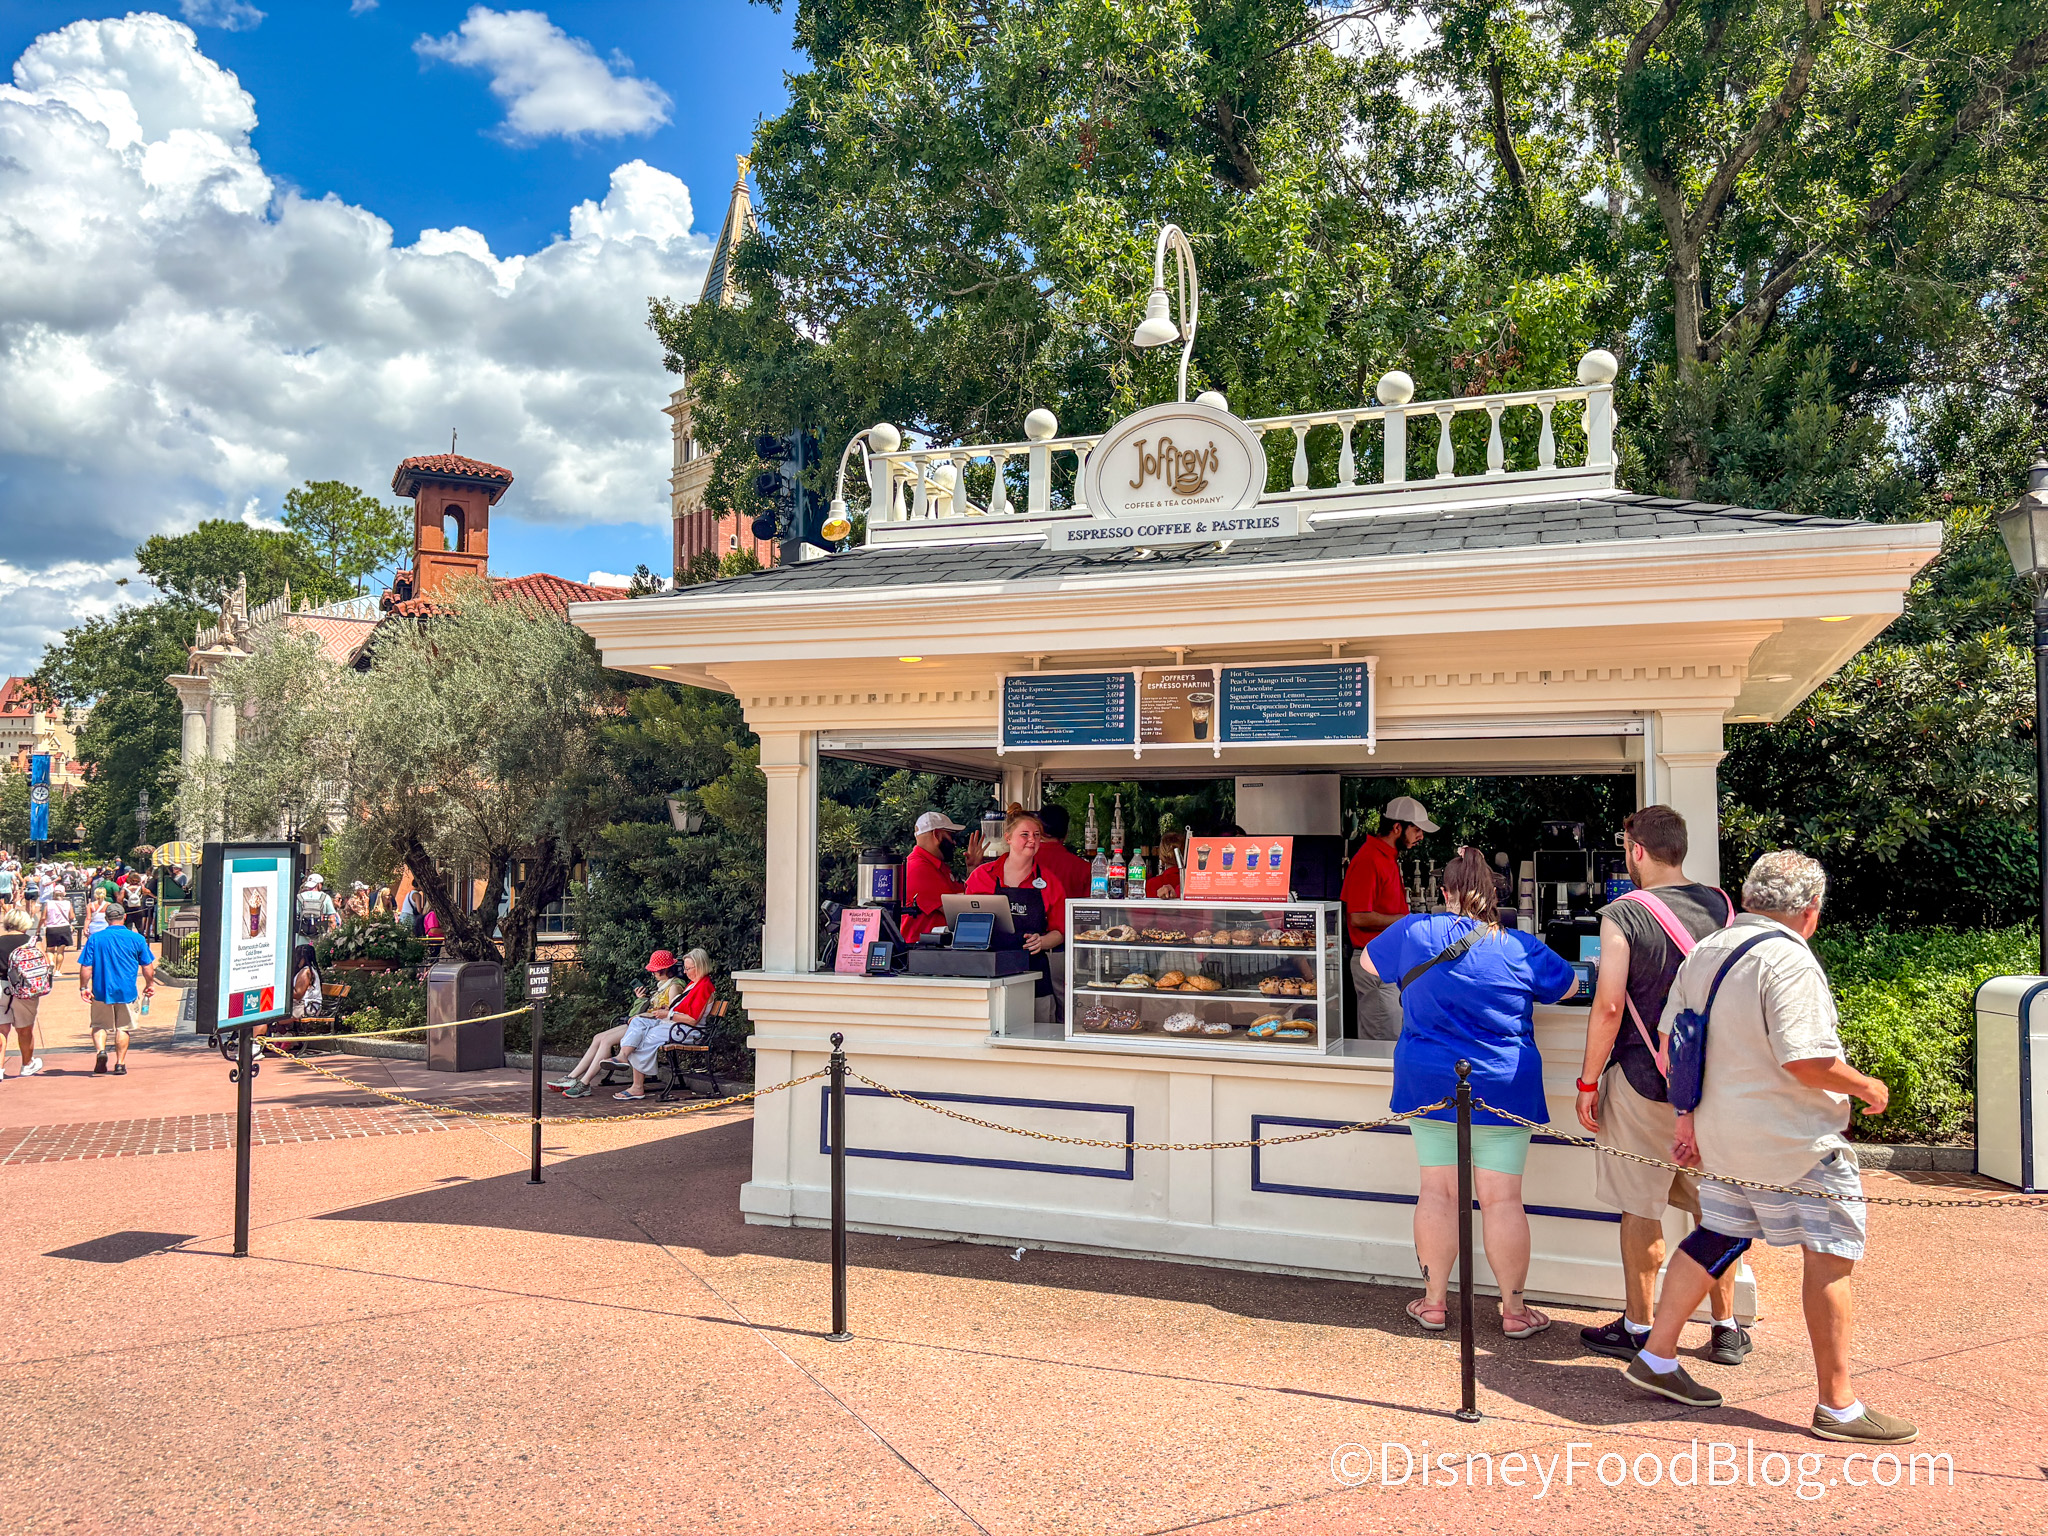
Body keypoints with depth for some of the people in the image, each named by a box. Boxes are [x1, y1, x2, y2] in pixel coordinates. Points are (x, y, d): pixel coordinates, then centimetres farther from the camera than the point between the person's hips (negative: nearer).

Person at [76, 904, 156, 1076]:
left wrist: (84, 987, 5)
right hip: (126, 991, 0)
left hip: (101, 991, 0)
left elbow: (86, 966, -5)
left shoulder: (95, 938, -3)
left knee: (100, 1025, 15)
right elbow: (148, 966, 2)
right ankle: (120, 1064, 10)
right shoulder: (136, 938, -3)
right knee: (122, 1027, 10)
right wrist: (150, 984, 15)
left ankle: (100, 1051, -10)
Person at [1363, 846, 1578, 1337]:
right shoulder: (1522, 948, -5)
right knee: (1502, 1199, 5)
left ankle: (1434, 1300, 17)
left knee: (1438, 1191, 8)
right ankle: (1514, 1309, 14)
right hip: (1504, 1091, -1)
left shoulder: (1413, 933, -4)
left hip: (1428, 1085, 1)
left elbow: (1370, 962, 16)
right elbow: (1569, 985, 13)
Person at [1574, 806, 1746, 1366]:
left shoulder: (1623, 915, -13)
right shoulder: (1722, 907, 2)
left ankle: (1638, 1328, 16)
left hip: (1645, 1082, -5)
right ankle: (1727, 1329, 22)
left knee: (1640, 1208, 6)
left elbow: (1609, 1008, -16)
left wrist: (1588, 1082, -6)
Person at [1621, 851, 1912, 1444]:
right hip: (1795, 1141, -8)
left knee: (1717, 1236, 17)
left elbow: (1671, 1044, 12)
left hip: (1724, 1132, 8)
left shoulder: (1703, 952, 7)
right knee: (1831, 1258, 2)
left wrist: (1689, 1116, 20)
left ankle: (1656, 1358, 22)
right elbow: (1805, 1060, -24)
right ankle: (1837, 1406, 10)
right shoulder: (1788, 959, -18)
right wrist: (1866, 1087, -7)